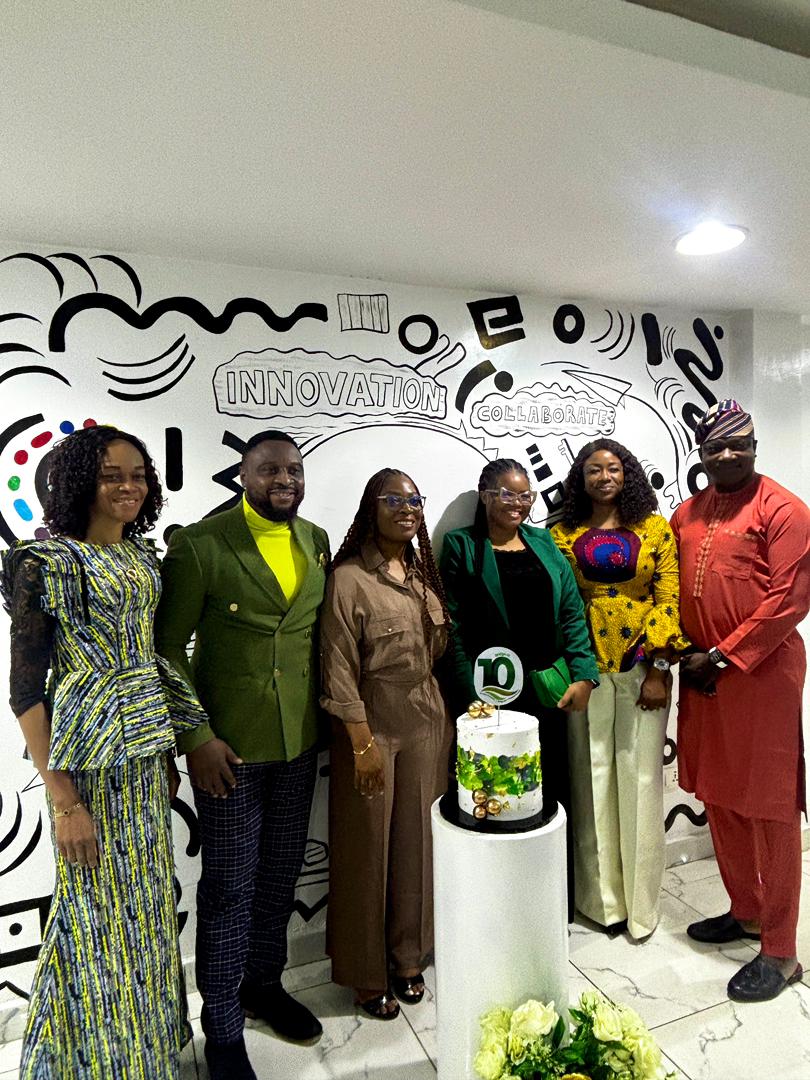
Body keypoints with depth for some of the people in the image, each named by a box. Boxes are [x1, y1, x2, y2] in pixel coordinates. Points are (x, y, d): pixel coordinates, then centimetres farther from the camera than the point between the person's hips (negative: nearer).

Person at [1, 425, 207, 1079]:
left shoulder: (142, 553, 7)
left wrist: (168, 752, 14)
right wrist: (64, 801, -16)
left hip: (148, 746, 7)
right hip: (90, 758, -7)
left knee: (148, 906, 20)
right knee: (102, 911, 9)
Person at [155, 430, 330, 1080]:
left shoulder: (317, 541, 5)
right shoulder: (200, 545, -11)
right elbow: (168, 647, -9)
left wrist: (325, 717, 7)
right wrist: (196, 738, -14)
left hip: (299, 742, 5)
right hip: (227, 745, -5)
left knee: (280, 874, 20)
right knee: (230, 884, 9)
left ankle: (265, 983, 44)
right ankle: (223, 1026, 32)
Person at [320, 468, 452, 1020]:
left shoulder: (424, 573, 7)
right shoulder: (349, 578, -13)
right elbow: (339, 669, -14)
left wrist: (443, 717, 10)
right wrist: (363, 742, -16)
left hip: (426, 720, 6)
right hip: (371, 723, -6)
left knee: (417, 840, 16)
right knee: (368, 847, 8)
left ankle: (408, 957, 37)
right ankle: (367, 974, 30)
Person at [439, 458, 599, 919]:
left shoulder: (544, 543, 11)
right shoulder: (461, 547, -2)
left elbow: (572, 613, 8)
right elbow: (454, 629, -6)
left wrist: (584, 674, -2)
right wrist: (471, 698, -11)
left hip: (547, 691, 4)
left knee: (551, 795, 13)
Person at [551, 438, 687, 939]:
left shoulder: (655, 528, 2)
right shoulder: (564, 535, 4)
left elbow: (669, 599, -3)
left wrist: (659, 669, -9)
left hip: (642, 668, 0)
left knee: (640, 776, 6)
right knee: (592, 776, 8)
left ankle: (640, 899, 24)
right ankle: (602, 895, 25)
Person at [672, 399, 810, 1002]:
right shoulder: (687, 516, 11)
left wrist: (725, 657, -15)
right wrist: (686, 656, 3)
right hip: (702, 675, 7)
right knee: (720, 800, 16)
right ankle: (746, 912, 36)